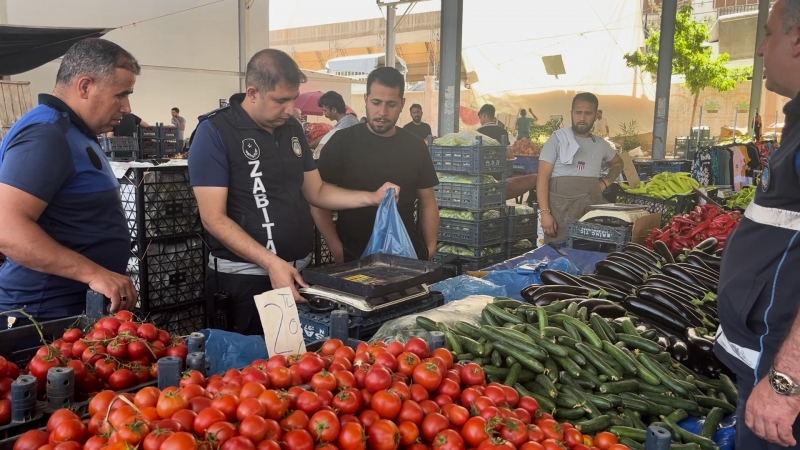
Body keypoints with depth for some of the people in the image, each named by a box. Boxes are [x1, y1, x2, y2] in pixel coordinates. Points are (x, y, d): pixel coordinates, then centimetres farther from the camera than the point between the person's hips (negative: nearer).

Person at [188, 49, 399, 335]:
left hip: (300, 272, 6)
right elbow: (214, 218, -17)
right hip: (245, 278, -6)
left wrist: (372, 198, 2)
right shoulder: (215, 132, -13)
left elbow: (315, 192, 15)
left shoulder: (292, 129, 8)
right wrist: (271, 263, -27)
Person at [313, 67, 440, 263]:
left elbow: (427, 201, 10)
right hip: (354, 257, -3)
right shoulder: (342, 142, -5)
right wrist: (336, 248, -14)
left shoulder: (415, 147, 4)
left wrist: (430, 248, -1)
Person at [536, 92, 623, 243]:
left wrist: (605, 183, 17)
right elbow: (543, 178, -3)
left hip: (593, 208, 4)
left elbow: (617, 163, 39)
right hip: (562, 208, -4)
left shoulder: (601, 144, 18)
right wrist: (545, 212, -14)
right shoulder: (557, 139, 3)